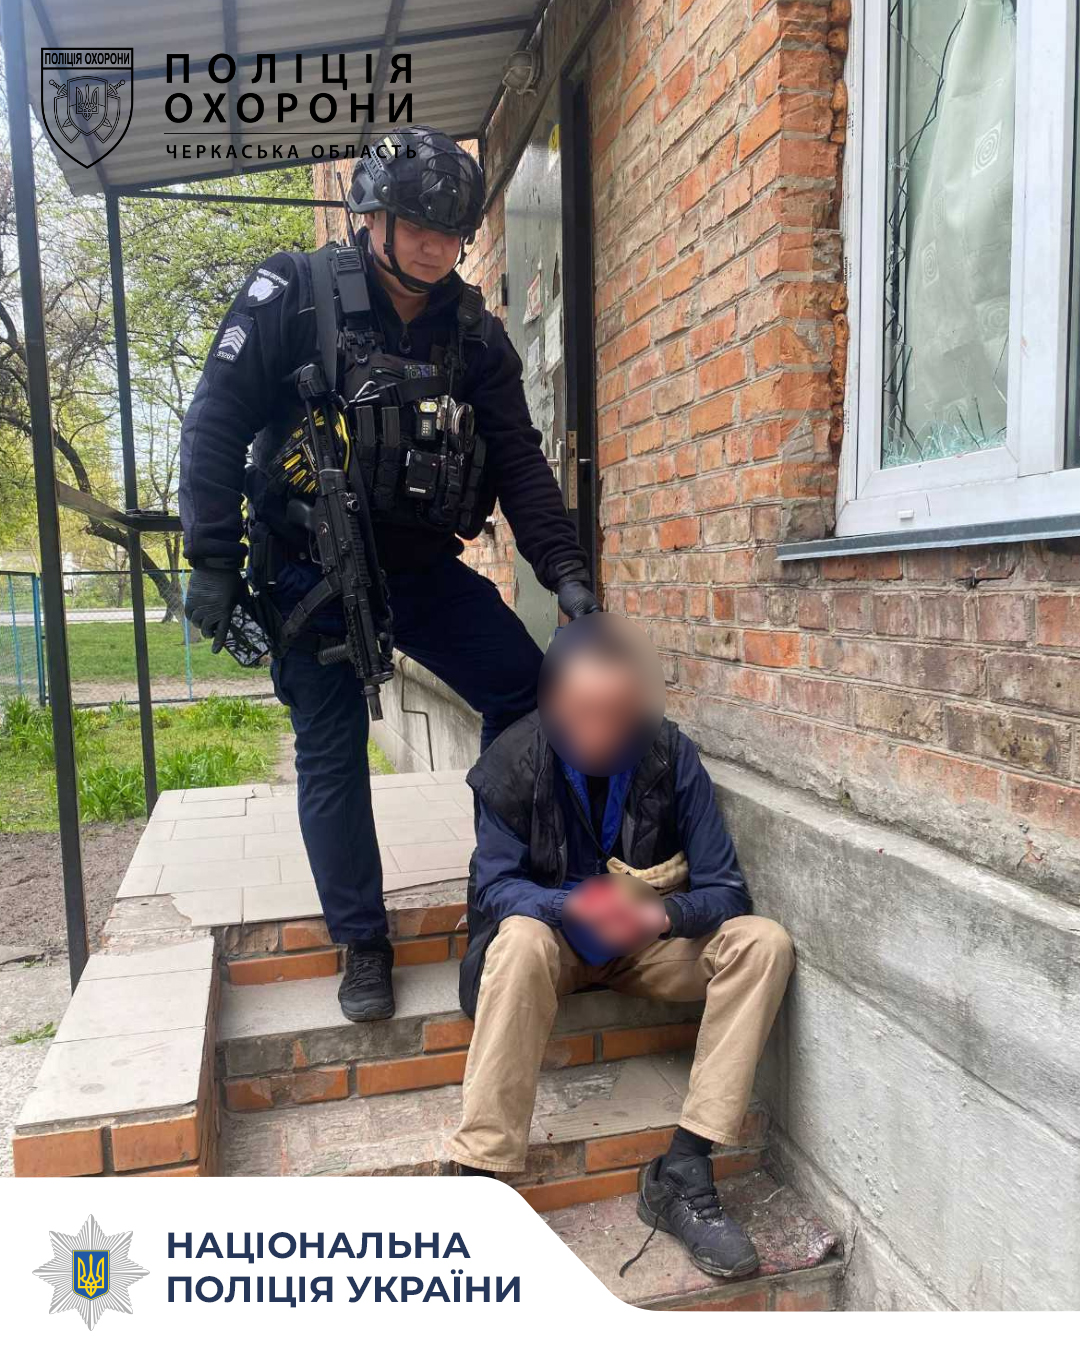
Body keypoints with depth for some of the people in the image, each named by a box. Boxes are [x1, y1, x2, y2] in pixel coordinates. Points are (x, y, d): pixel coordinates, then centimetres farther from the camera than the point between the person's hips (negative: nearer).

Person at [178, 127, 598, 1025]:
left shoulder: (474, 333, 3)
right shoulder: (291, 295, -6)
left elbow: (519, 463, 0)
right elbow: (215, 428, -7)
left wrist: (566, 571, -11)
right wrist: (213, 562, -12)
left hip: (423, 567, 3)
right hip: (310, 571, -3)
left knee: (529, 692, -9)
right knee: (332, 754, 2)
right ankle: (363, 946, 19)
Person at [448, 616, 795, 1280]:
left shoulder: (671, 755, -14)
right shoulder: (514, 761, -16)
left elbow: (725, 887, -13)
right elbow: (497, 885, -16)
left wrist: (664, 914, -36)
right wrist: (576, 908, -36)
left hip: (650, 941, 2)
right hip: (553, 934, -2)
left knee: (764, 941, -23)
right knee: (520, 939, -36)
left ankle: (681, 1173, -20)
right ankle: (481, 1179, -29)